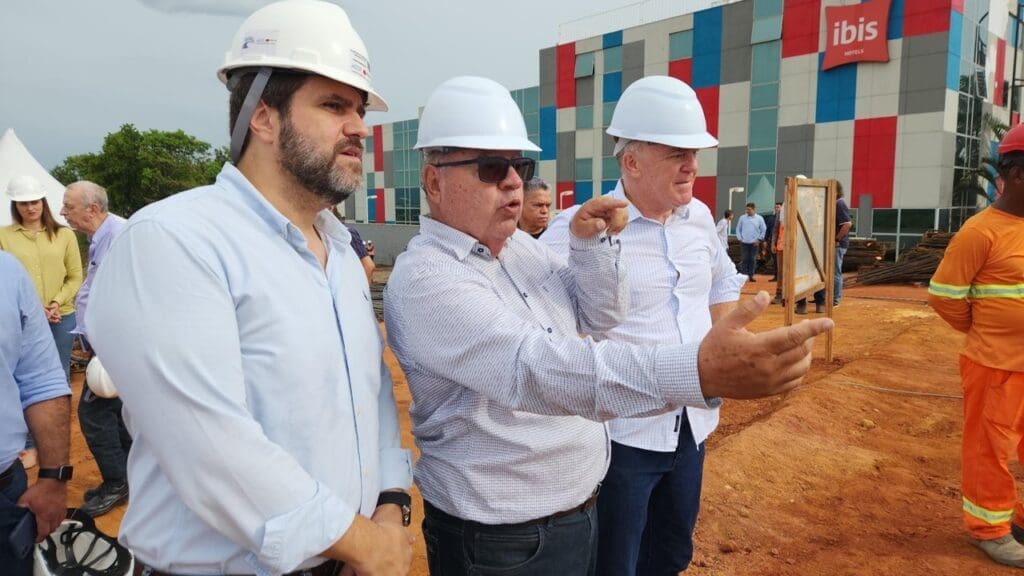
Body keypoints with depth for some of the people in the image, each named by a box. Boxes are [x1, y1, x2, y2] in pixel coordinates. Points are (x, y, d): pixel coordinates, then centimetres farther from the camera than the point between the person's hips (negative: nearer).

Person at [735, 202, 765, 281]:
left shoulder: (759, 218, 4)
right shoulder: (742, 218, 5)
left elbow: (763, 230, 7)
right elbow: (738, 229, 10)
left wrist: (759, 239, -1)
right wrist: (740, 238, 1)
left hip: (754, 243, 0)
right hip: (744, 243, 0)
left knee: (753, 260, 4)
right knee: (744, 259, -2)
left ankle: (751, 275, 11)